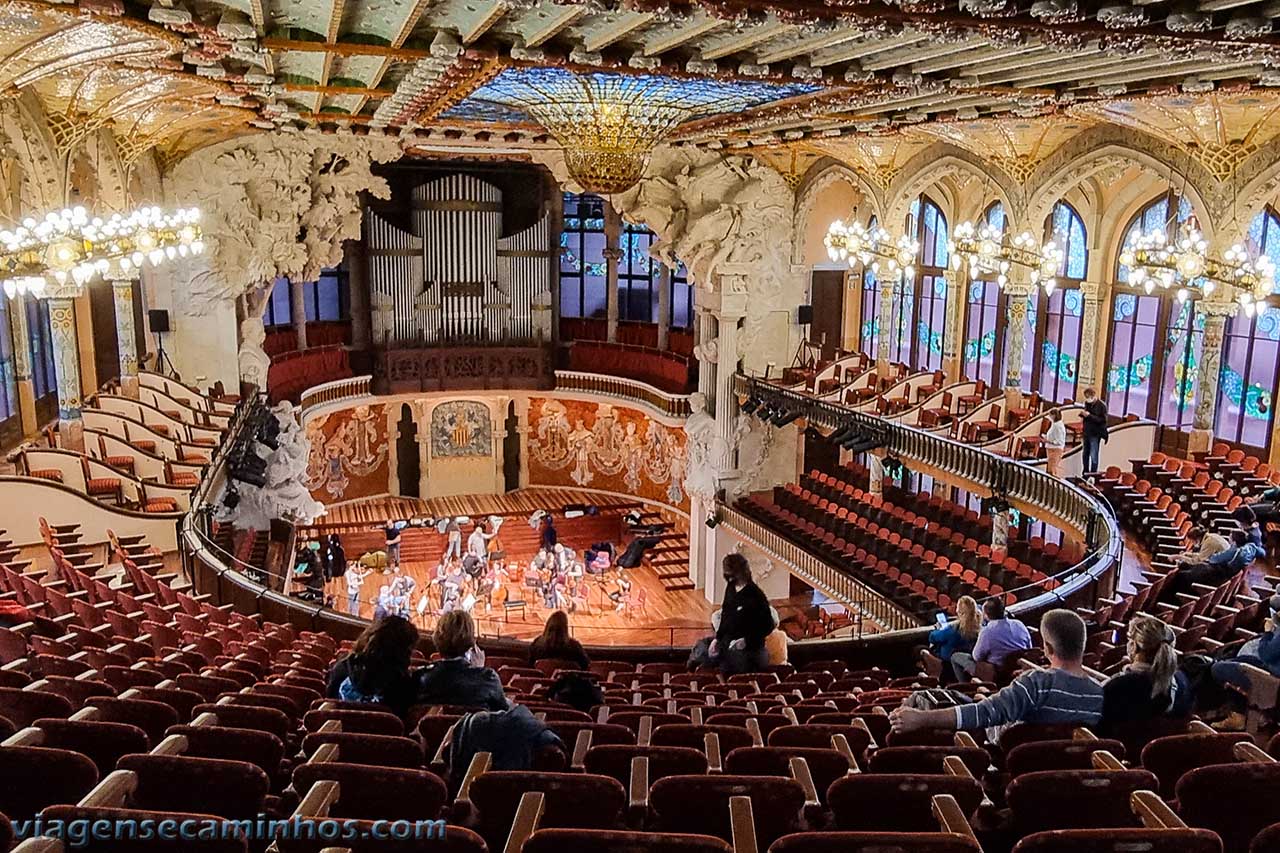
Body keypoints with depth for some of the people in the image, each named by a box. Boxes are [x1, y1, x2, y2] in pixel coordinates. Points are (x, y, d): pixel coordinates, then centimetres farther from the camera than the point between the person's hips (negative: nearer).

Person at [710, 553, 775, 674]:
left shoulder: (755, 595, -18)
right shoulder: (731, 588, 4)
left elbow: (768, 625, -15)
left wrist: (747, 640, -21)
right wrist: (717, 638, 9)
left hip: (747, 649, -7)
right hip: (727, 645, 7)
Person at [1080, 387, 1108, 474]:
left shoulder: (1102, 405, -11)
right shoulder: (1087, 403, 9)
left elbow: (1103, 420, -16)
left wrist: (1089, 415, -23)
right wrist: (1083, 414, -2)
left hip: (1095, 434, -7)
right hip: (1087, 432, 7)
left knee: (1093, 456, -6)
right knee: (1085, 454, 14)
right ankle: (1085, 472, 25)